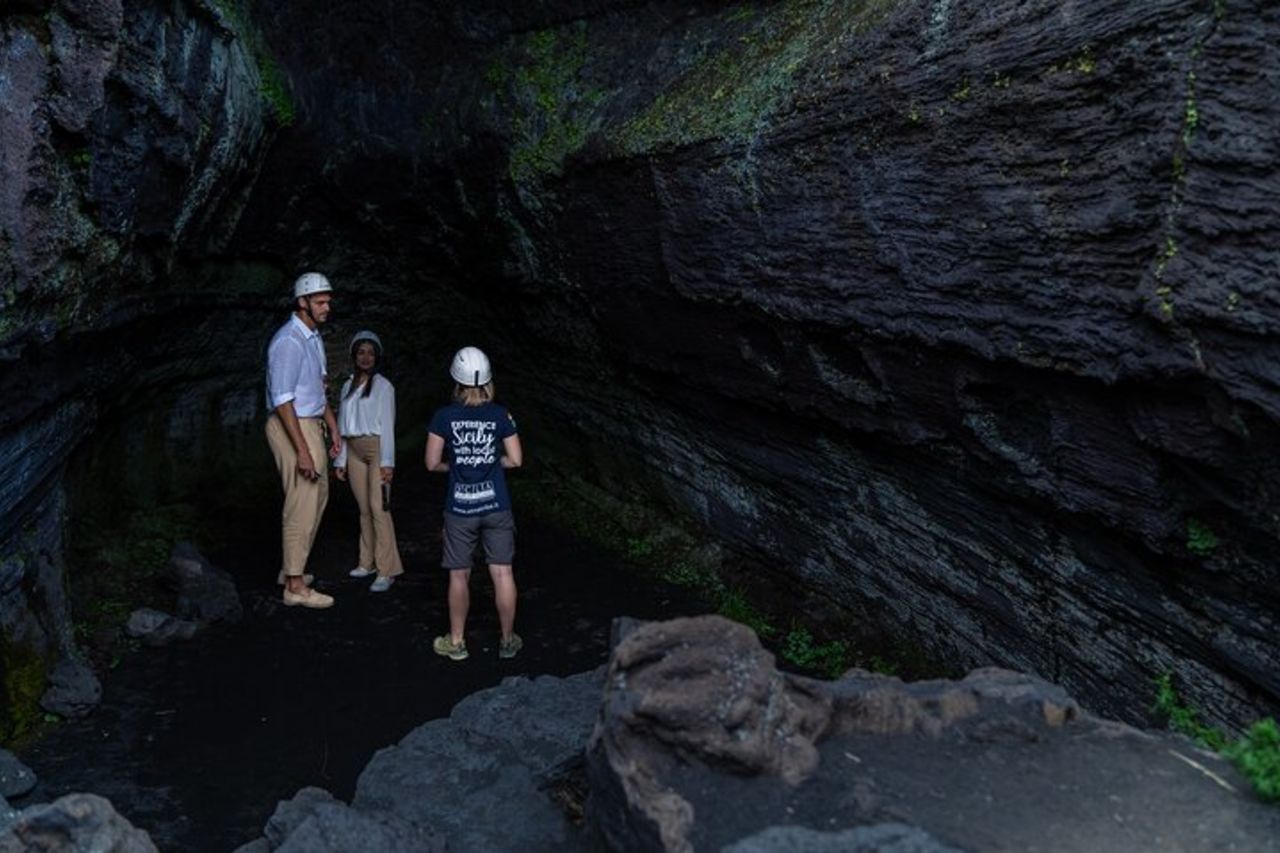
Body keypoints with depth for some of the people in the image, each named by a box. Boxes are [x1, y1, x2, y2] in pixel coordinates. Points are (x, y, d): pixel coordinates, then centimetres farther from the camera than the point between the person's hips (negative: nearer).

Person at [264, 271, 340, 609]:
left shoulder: (314, 337, 11)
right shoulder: (289, 341, -20)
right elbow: (283, 400, -24)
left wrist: (333, 428, 19)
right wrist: (302, 450, -26)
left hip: (310, 425, 10)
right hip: (292, 428, -10)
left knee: (317, 498, 19)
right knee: (302, 505, -5)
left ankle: (292, 569, 32)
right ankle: (295, 586, 5)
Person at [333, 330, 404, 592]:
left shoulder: (383, 386, -3)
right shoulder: (348, 386, 14)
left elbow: (387, 425, -7)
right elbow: (343, 425, 15)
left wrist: (387, 461, -12)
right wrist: (340, 460, 13)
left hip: (376, 448, -6)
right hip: (354, 451, 6)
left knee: (378, 507, -11)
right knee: (364, 509, 9)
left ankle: (386, 570, -10)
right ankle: (368, 562, 17)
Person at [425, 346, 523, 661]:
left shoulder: (444, 417, -7)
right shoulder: (500, 415, -4)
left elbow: (433, 463, -4)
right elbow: (515, 460, -2)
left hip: (459, 508, 0)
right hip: (496, 505, 0)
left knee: (459, 575, 11)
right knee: (502, 572, 7)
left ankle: (456, 642, 23)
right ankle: (508, 640, 17)